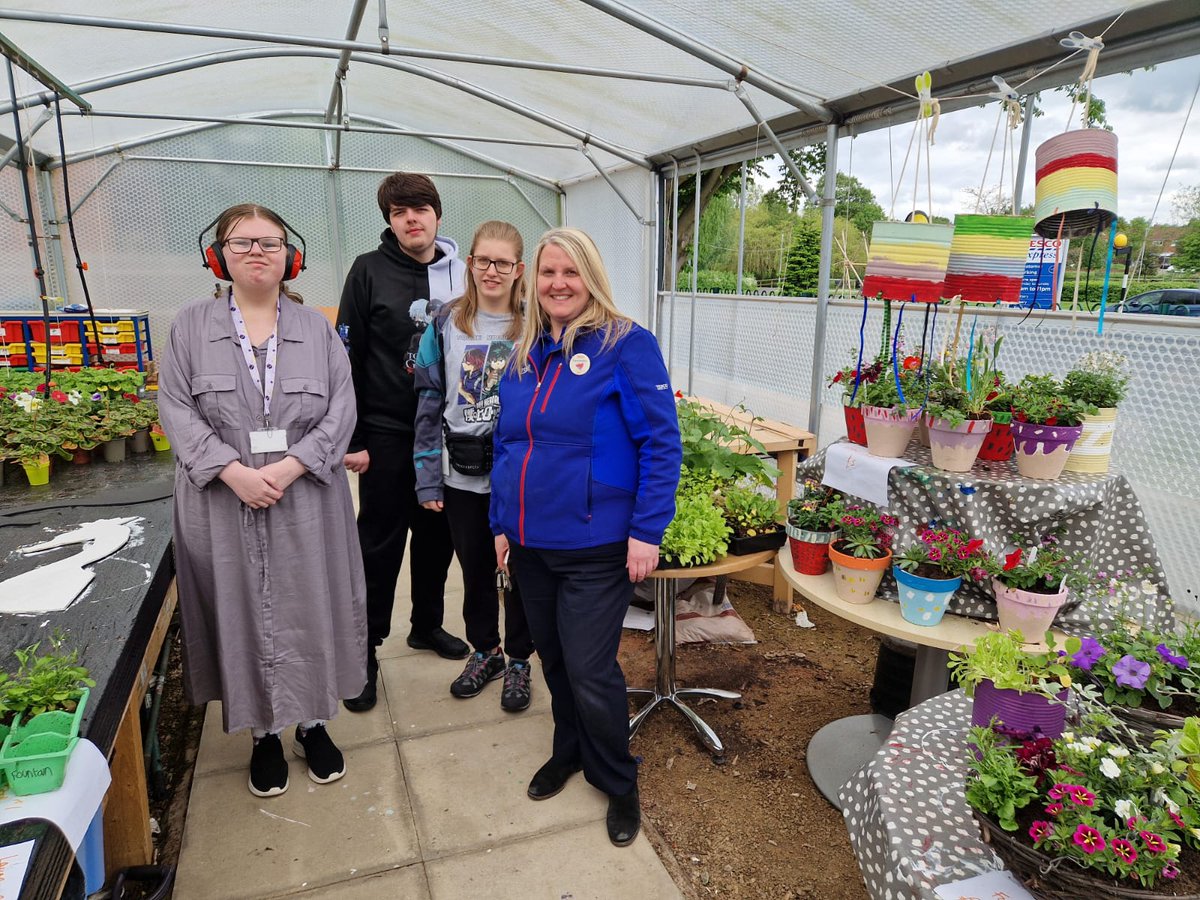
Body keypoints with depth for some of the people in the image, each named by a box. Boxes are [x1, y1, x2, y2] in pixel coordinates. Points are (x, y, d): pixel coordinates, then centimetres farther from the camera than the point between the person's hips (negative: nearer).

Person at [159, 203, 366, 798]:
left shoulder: (317, 329, 5)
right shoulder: (192, 326, 4)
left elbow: (341, 410, -3)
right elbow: (176, 408, -3)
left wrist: (289, 466, -16)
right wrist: (233, 471, -16)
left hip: (306, 503, 0)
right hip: (223, 505, 0)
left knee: (309, 611, 8)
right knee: (243, 614, 8)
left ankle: (312, 724, 27)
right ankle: (264, 733, 26)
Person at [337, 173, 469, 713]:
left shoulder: (459, 274, 6)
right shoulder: (369, 271, -5)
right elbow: (347, 358, -7)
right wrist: (350, 439, -10)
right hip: (387, 433, -4)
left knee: (437, 534, 14)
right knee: (380, 544, 4)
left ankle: (427, 625, 34)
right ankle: (364, 653, 18)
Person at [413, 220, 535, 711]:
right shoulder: (445, 324, 0)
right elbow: (429, 403, 1)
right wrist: (428, 477, -4)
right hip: (462, 476, 2)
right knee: (474, 570, 17)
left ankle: (518, 661, 32)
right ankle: (484, 651, 40)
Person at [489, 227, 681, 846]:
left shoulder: (626, 345, -11)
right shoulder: (523, 357, 9)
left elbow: (662, 443, -13)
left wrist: (647, 531, -17)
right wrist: (501, 522, 13)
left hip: (595, 548, -6)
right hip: (530, 544, 6)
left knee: (589, 670, 0)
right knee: (553, 660, 19)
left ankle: (618, 782, 27)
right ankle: (568, 751, 44)